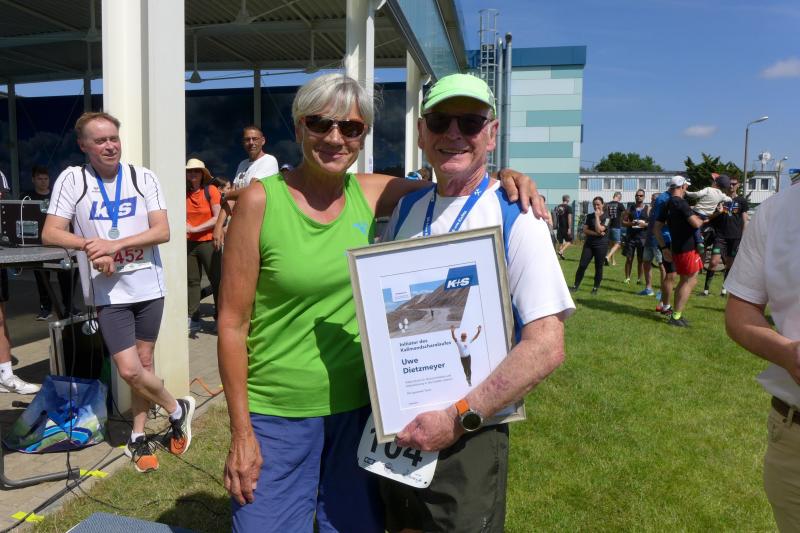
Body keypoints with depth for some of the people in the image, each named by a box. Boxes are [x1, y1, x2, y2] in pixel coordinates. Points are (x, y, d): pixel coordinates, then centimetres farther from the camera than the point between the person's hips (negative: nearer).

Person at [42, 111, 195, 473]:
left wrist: (115, 244, -19)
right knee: (129, 369, -6)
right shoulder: (72, 179, -2)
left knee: (144, 363, 10)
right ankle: (177, 409, 20)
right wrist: (91, 246, -21)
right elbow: (50, 233, -5)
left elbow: (163, 231, -7)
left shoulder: (143, 177, 0)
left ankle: (138, 437, 29)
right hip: (109, 291, -1)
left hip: (148, 285, 1)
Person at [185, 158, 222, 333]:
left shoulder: (210, 190, -6)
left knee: (216, 280, 1)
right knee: (192, 281, 9)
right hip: (189, 243, 4)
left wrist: (195, 229, -13)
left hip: (208, 242, -4)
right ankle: (193, 320, 17)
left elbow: (217, 217, -11)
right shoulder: (184, 193, 5)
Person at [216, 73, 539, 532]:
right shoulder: (261, 201, -12)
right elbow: (233, 325, -10)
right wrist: (241, 433, -9)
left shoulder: (371, 193, -1)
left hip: (357, 407, 4)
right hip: (277, 416, -3)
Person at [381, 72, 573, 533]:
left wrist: (459, 418, -21)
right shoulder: (405, 209, 3)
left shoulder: (514, 217, -13)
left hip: (468, 436, -5)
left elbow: (547, 346, -18)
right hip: (395, 426, 5)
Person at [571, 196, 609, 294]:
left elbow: (599, 229, -17)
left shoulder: (606, 217, -3)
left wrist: (597, 216, -13)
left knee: (598, 267, 4)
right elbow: (585, 230, 0)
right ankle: (576, 285, 4)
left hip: (601, 245, -3)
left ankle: (596, 288, 15)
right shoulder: (589, 216, 8)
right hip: (589, 244, 3)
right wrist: (596, 233, -14)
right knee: (582, 265, -2)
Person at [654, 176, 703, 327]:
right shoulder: (681, 203, -15)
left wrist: (664, 248, 13)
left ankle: (677, 314, 23)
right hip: (687, 248, -9)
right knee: (690, 281, -2)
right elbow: (696, 223, -23)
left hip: (676, 248, 9)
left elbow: (657, 228, 12)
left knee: (684, 280, 18)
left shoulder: (667, 205, 10)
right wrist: (701, 219, 0)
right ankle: (676, 316, -2)